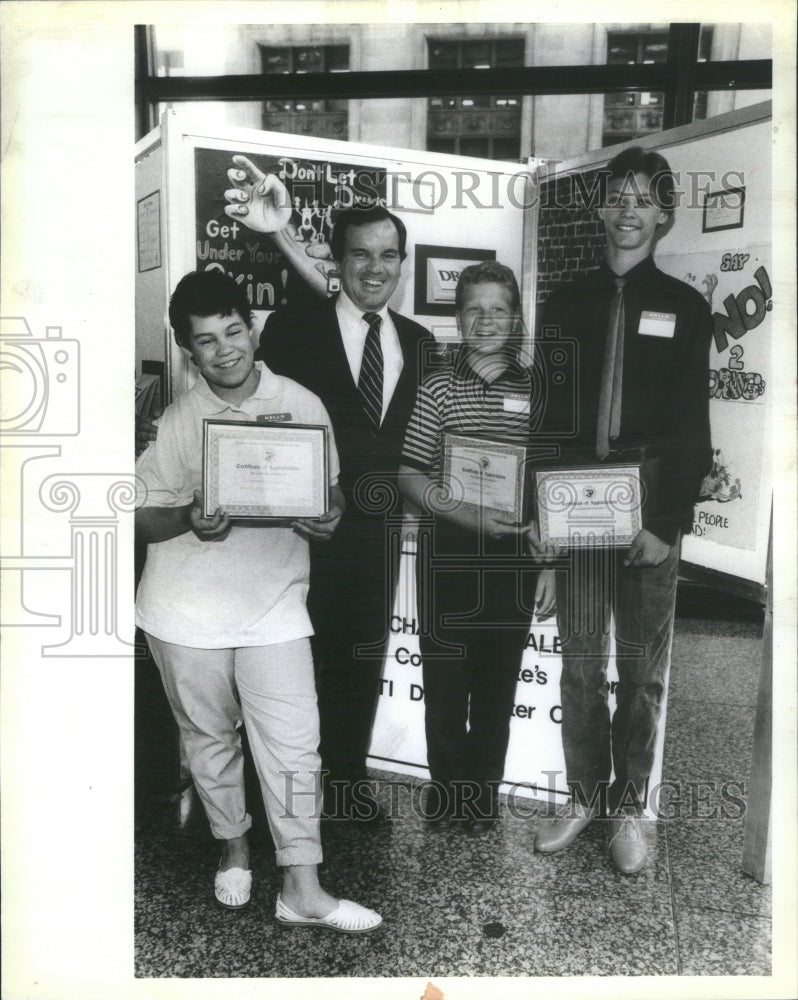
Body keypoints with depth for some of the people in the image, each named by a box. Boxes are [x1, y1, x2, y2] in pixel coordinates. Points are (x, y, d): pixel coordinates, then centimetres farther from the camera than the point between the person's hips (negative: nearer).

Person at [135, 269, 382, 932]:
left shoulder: (302, 404, -2)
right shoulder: (176, 421, -5)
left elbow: (331, 491, 8)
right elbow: (144, 517, -1)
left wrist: (328, 518, -15)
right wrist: (189, 519, -23)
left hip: (275, 604, 0)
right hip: (188, 610, 0)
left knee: (294, 746, 0)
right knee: (210, 736, 16)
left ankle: (302, 891, 15)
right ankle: (234, 848, 40)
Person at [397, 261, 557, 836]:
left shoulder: (537, 389, 5)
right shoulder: (439, 388, 0)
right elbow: (409, 475, -2)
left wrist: (550, 563, 2)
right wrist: (463, 513, -17)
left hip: (515, 559, 2)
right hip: (448, 555, -1)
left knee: (499, 681, 11)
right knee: (445, 680, 7)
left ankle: (485, 794, 29)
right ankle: (449, 788, 27)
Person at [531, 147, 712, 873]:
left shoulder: (685, 307, 3)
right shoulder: (568, 302, 8)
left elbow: (692, 425, -1)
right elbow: (545, 408, 5)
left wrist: (667, 521, -9)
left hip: (651, 498, -1)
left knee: (643, 664, 7)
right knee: (580, 658, 7)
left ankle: (628, 806, 22)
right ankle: (585, 796, 23)